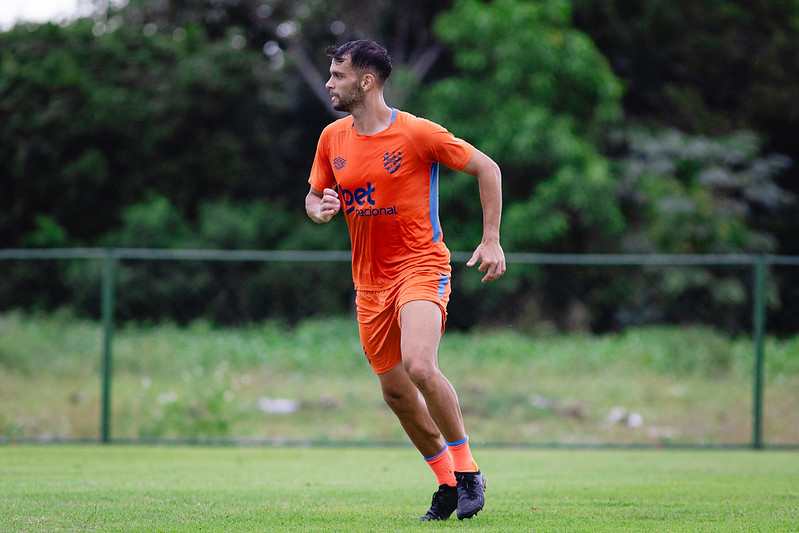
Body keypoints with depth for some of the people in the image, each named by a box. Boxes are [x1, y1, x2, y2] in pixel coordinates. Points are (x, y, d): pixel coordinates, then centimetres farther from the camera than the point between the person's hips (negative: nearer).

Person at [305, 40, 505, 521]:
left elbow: (487, 168, -4)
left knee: (419, 364, -28)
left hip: (421, 266, -6)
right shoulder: (333, 138, 5)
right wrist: (319, 209, -7)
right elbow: (315, 195, 18)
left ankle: (468, 470, -12)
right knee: (395, 392, 6)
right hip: (370, 279, 6)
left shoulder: (417, 134, -12)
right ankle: (448, 482, 24)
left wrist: (491, 241, -9)